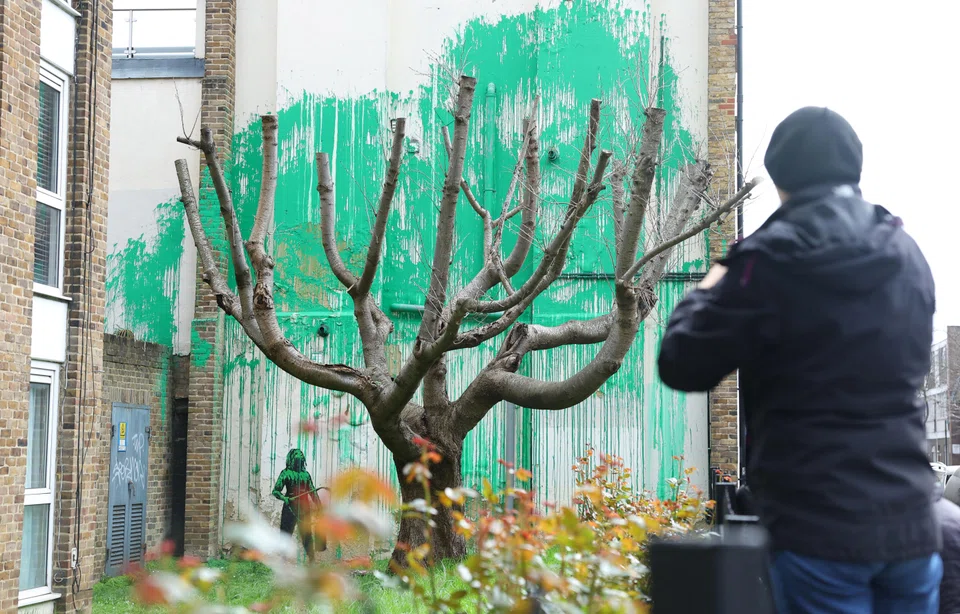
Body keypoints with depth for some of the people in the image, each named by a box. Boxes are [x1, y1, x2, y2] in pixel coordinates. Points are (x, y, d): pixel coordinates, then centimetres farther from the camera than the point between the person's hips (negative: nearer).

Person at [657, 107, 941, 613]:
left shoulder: (772, 260, -12)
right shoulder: (907, 254, 8)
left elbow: (682, 367, -6)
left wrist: (706, 295, 12)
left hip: (818, 527, -5)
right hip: (910, 521, 5)